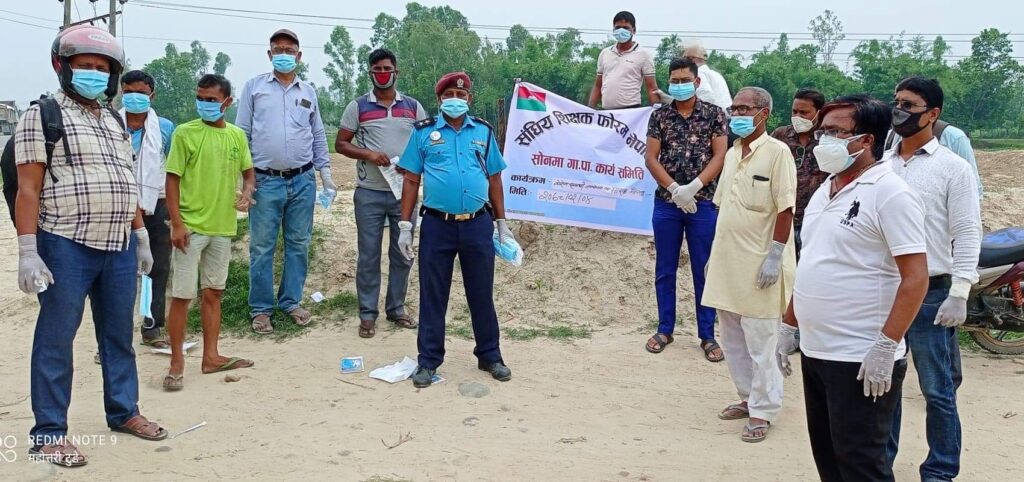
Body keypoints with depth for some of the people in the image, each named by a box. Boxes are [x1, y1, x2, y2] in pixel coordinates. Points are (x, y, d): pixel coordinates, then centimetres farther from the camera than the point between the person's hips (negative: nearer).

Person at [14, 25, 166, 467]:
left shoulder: (115, 121, 16)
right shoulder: (42, 115, -3)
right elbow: (28, 189, -9)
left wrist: (141, 238, 18)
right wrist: (28, 253, -15)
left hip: (119, 247, 6)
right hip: (66, 247, -6)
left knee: (119, 335, 14)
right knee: (56, 339, 2)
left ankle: (124, 411, 27)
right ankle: (48, 432, 11)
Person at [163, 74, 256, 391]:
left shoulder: (237, 135, 6)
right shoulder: (185, 133, -7)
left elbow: (249, 173, 17)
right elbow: (172, 179, -7)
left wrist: (247, 193, -5)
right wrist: (176, 223, -13)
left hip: (223, 227, 5)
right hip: (190, 226, -5)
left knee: (213, 292, 13)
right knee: (182, 295, -2)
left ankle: (211, 356, 23)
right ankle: (177, 362, 8)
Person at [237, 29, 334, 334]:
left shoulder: (308, 92, 12)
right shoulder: (254, 87, 4)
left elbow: (318, 137, 16)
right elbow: (242, 134, 3)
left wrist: (326, 176, 12)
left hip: (303, 181, 3)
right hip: (266, 181, -3)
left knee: (298, 245, 8)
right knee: (262, 248, 2)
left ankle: (291, 301, 21)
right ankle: (261, 308, 11)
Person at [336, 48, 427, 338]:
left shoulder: (413, 107, 7)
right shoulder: (358, 107, 2)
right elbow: (341, 144, 2)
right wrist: (368, 154, -14)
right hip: (369, 193, -2)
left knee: (402, 254, 9)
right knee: (368, 256, 3)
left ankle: (396, 308, 23)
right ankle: (367, 314, 12)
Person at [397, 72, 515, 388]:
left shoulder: (483, 131, 9)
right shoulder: (423, 132, 3)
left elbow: (495, 179, 12)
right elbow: (411, 181, 3)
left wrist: (502, 224, 10)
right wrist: (405, 226, -2)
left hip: (478, 225, 2)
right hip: (436, 226, -1)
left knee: (482, 294, 10)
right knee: (432, 296, 6)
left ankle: (490, 356, 24)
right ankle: (428, 361, 17)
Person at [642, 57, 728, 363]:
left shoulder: (714, 114, 3)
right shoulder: (659, 116, 5)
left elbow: (719, 156, -3)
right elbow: (651, 158, -1)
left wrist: (693, 187, -17)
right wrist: (675, 189, -14)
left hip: (703, 202, -1)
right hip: (666, 202, 2)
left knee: (704, 271, 4)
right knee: (665, 270, 9)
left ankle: (707, 335, 13)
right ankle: (665, 329, 21)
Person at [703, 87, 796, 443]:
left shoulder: (777, 152, -10)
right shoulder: (731, 153, 12)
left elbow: (785, 209, -14)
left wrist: (775, 256, -17)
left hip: (758, 264, -8)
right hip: (727, 260, 8)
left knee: (759, 341, 0)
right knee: (732, 338, 15)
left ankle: (762, 410, 11)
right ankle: (749, 396, 29)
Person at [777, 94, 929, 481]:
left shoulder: (889, 194, -14)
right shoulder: (824, 191, 12)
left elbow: (915, 278, -18)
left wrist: (886, 348, -22)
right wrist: (789, 326, 17)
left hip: (862, 361, -8)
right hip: (814, 350, 8)